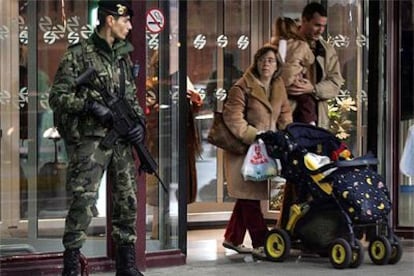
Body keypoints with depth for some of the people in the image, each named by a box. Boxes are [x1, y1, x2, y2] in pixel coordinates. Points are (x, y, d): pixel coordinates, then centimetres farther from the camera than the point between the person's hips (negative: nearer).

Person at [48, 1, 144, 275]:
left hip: (121, 139, 6)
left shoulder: (124, 56, 15)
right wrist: (90, 104, -18)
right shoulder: (78, 54, -4)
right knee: (83, 200, -13)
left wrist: (139, 122, 4)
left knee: (128, 201, 7)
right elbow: (57, 96, -7)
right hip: (90, 139, -6)